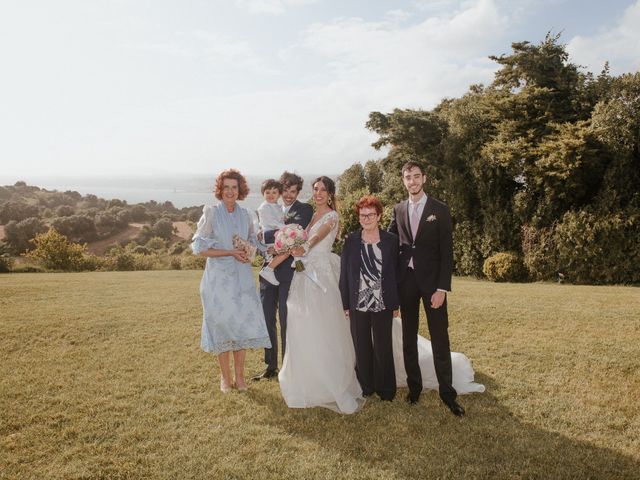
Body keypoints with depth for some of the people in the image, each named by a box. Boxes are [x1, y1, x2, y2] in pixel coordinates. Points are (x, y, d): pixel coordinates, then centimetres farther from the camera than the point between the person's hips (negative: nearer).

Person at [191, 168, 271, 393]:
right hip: (219, 277, -3)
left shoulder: (244, 214, 7)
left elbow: (253, 240, 19)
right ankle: (225, 377, 19)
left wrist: (248, 252, -4)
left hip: (242, 277, 4)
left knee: (242, 323, 6)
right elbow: (199, 247, -9)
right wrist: (230, 252, -15)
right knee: (222, 324, 3)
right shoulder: (211, 213, -6)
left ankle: (239, 377, 19)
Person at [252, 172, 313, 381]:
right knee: (267, 320, 11)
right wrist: (277, 233, -16)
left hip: (289, 273, -4)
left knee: (287, 322, 3)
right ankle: (271, 366, 25)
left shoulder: (305, 210, 0)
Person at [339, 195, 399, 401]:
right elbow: (344, 274, 3)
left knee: (382, 347, 5)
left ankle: (385, 388, 21)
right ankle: (365, 386, 26)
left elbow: (396, 272, 1)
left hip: (383, 305, -1)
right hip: (358, 305, 1)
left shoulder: (391, 240, 0)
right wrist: (345, 304, 1)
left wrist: (396, 303, -1)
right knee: (362, 347, 10)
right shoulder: (351, 241, 2)